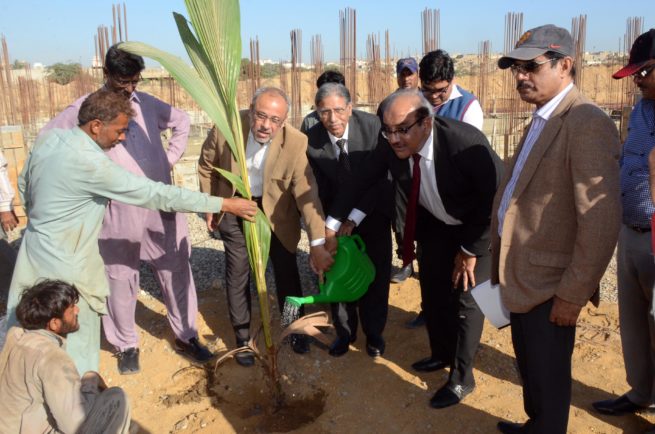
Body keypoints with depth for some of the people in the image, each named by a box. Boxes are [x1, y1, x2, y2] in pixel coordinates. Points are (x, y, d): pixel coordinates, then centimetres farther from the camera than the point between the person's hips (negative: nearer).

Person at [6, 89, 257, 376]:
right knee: (77, 337, 9)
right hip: (63, 262, -9)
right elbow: (155, 194, -29)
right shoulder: (89, 162, -28)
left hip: (36, 247, 9)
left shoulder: (49, 138, -1)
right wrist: (224, 204, -26)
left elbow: (24, 183, 15)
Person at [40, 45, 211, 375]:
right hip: (118, 210, -3)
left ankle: (185, 336, 27)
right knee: (120, 280, 8)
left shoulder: (146, 104, 6)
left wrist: (170, 158, 11)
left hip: (161, 203, 3)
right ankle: (126, 345, 28)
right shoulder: (84, 108, -4)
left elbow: (182, 121, 21)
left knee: (176, 271, 10)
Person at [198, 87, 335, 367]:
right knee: (238, 273, 7)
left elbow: (306, 194, -26)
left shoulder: (295, 142, -28)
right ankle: (242, 337, 27)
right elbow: (207, 166, -3)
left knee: (287, 270, 12)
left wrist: (318, 244, -29)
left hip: (276, 211, -1)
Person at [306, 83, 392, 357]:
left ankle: (374, 332, 28)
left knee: (376, 275, 6)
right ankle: (344, 331, 27)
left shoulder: (372, 126, -23)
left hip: (373, 212, -1)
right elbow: (320, 189, -10)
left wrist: (354, 218, -25)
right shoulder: (311, 141, -18)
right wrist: (331, 224, -16)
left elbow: (376, 178, -22)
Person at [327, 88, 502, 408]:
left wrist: (470, 249, -18)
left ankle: (462, 377, 20)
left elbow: (498, 197, -25)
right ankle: (441, 354, 40)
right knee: (433, 294, 15)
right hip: (434, 225, 5)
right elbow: (360, 182, -10)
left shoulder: (465, 143, -35)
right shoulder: (390, 146, -23)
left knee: (466, 300, 1)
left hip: (478, 227, -5)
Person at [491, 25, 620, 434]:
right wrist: (504, 266, 13)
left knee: (547, 375, 10)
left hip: (549, 283, -9)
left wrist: (573, 293, -19)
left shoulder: (587, 124, -20)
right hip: (523, 274, 9)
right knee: (530, 366, 26)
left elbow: (601, 221, -24)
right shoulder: (542, 119, 11)